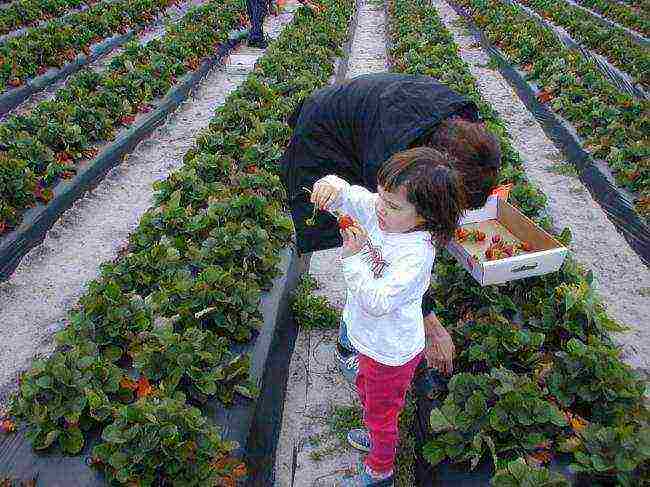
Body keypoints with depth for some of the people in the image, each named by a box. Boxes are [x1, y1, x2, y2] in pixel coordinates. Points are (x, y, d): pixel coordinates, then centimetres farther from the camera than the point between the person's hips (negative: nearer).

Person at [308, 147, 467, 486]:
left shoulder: (415, 254, -36)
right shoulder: (380, 212, -14)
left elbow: (377, 302, -38)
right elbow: (348, 196, -10)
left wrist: (354, 256, -39)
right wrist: (332, 186, -32)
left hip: (391, 352, -8)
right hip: (371, 338, 8)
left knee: (381, 412, 19)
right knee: (366, 391, 34)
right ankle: (377, 436, 63)